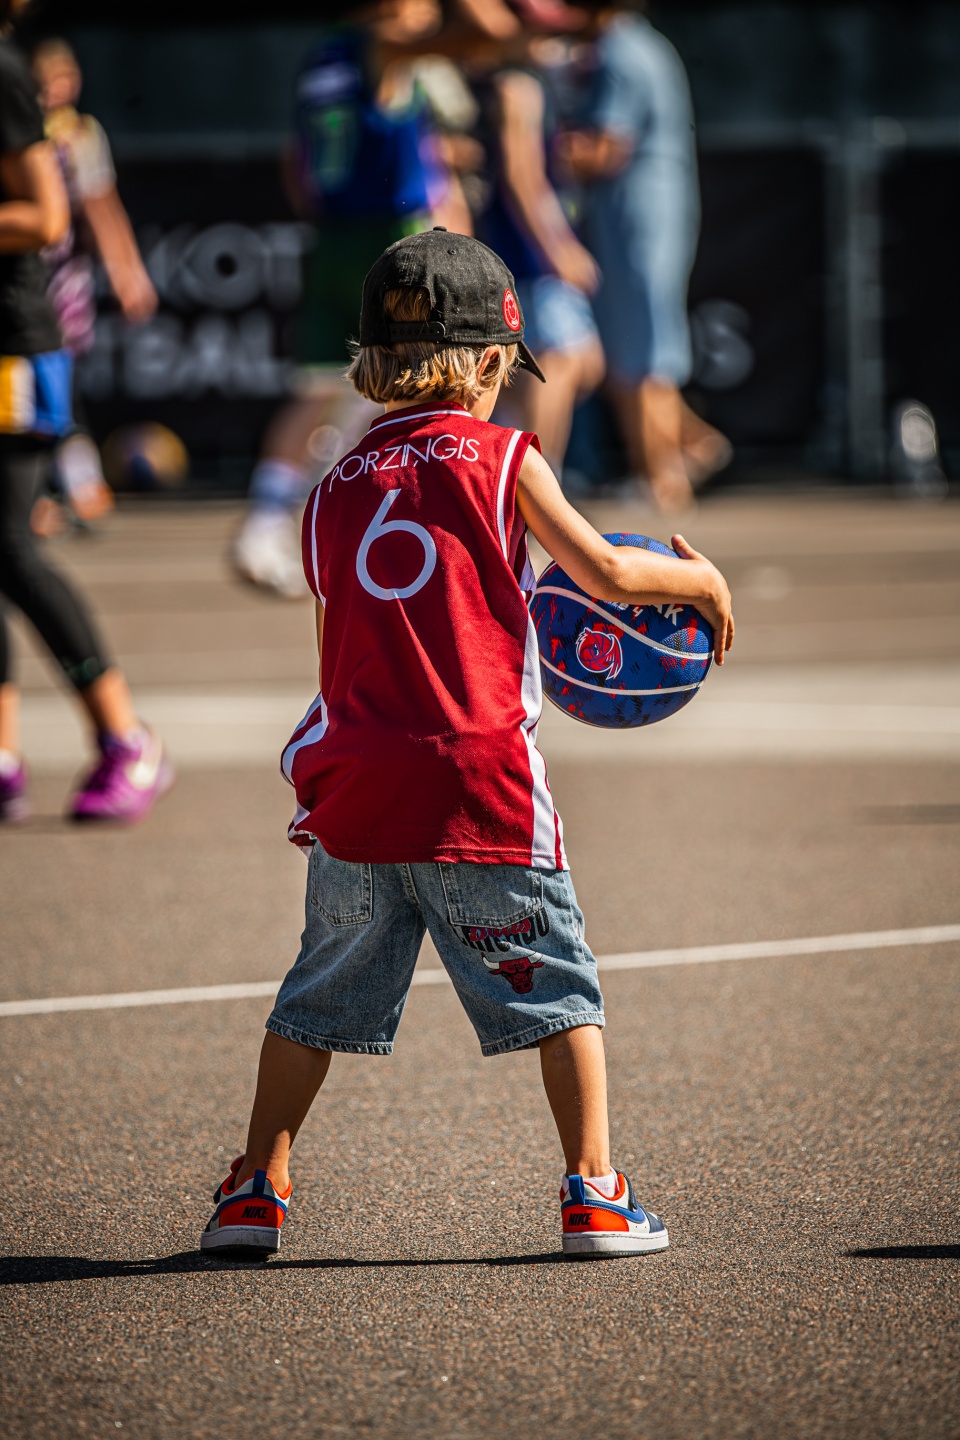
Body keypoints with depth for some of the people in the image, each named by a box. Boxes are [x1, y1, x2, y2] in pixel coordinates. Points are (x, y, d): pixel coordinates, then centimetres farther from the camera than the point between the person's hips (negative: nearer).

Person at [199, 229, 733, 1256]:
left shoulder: (335, 490, 12)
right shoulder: (501, 458, 0)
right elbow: (603, 572, 0)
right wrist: (699, 578, 16)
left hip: (356, 787, 4)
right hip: (482, 784, -4)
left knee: (319, 995, 15)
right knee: (558, 988, 6)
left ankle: (256, 1188, 17)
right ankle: (594, 1191, 2)